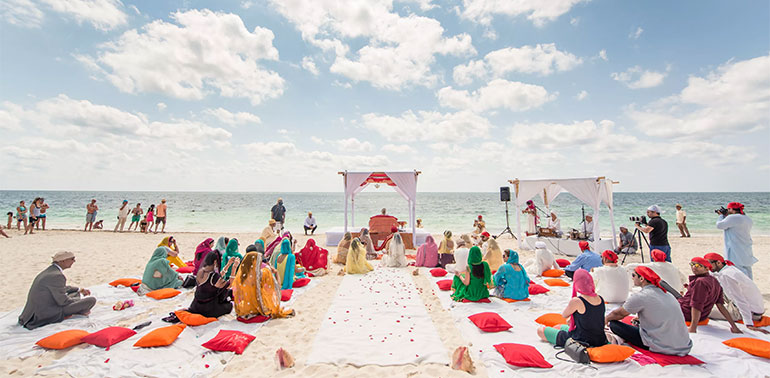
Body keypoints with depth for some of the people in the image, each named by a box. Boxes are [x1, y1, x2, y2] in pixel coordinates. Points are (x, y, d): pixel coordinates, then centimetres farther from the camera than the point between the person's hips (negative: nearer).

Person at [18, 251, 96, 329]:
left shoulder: (49, 270, 7)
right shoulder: (57, 275, -23)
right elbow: (63, 301, -19)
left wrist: (78, 290, 24)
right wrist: (79, 299, -1)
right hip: (48, 314, -10)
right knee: (92, 300, -16)